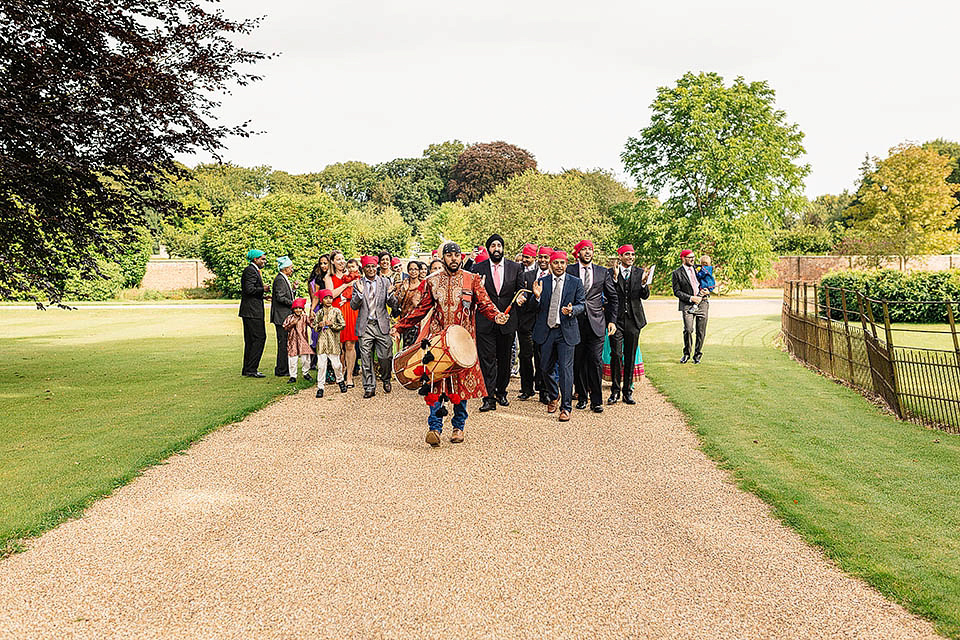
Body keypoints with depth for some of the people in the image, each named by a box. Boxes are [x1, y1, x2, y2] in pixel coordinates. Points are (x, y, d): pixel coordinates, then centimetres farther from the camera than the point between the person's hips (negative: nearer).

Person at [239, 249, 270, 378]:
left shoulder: (253, 270, 20)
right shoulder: (251, 270, -12)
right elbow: (249, 289, -22)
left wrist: (262, 295, 18)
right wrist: (263, 289, -11)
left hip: (249, 311, 11)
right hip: (252, 311, -11)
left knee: (250, 340, 12)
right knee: (259, 338, -10)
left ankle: (247, 369, 17)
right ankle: (251, 369, -8)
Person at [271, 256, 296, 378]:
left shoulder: (283, 279, 17)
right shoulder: (280, 280, -14)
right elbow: (280, 297, -20)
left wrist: (292, 288, 10)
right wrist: (293, 303, -14)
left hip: (285, 316, 10)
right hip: (282, 316, -10)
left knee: (284, 343, 12)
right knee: (283, 343, -7)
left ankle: (283, 369, 18)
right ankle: (281, 371, -3)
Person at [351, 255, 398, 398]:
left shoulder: (385, 282, 7)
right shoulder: (358, 284, 6)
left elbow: (393, 304, 5)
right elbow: (353, 306, 1)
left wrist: (390, 294, -16)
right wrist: (360, 293, -15)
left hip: (382, 324, 0)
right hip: (365, 326, 0)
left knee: (385, 357, -1)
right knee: (366, 358, 0)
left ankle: (386, 379, 26)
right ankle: (369, 387, 9)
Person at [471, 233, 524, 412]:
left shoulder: (515, 268, 5)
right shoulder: (478, 268, 2)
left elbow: (521, 289, 10)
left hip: (507, 321, 2)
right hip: (485, 322, -2)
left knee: (504, 360, 12)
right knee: (487, 360, -5)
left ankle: (501, 393, 27)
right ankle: (489, 398, -2)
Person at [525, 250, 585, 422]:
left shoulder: (575, 282, 2)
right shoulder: (542, 282, 5)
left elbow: (582, 305, 3)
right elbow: (534, 307, 4)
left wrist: (572, 310, -18)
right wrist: (536, 296, -18)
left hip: (567, 331, -2)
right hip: (546, 331, 2)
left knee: (565, 368, -7)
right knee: (546, 368, 10)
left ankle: (566, 407, 0)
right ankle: (553, 396, 36)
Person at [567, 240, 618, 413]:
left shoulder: (603, 272, 10)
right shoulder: (569, 270, 5)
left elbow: (613, 298, 13)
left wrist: (612, 320, 5)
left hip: (596, 323, 0)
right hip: (575, 322, 0)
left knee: (595, 361, -6)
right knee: (578, 362, 4)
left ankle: (596, 401, 0)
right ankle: (582, 397, 16)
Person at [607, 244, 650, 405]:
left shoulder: (640, 272, 8)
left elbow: (645, 296, 3)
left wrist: (643, 283, -16)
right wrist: (615, 278, -18)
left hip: (633, 319, 3)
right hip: (616, 318, -2)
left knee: (630, 356, 7)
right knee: (616, 354, -8)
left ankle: (628, 391, 14)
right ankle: (615, 390, 2)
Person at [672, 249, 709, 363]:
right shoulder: (677, 273, 1)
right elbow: (677, 291, -3)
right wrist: (691, 298, -13)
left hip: (702, 303, 4)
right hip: (687, 304, -4)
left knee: (701, 332, 2)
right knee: (688, 329, -17)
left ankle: (697, 355, 16)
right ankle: (686, 354, 2)